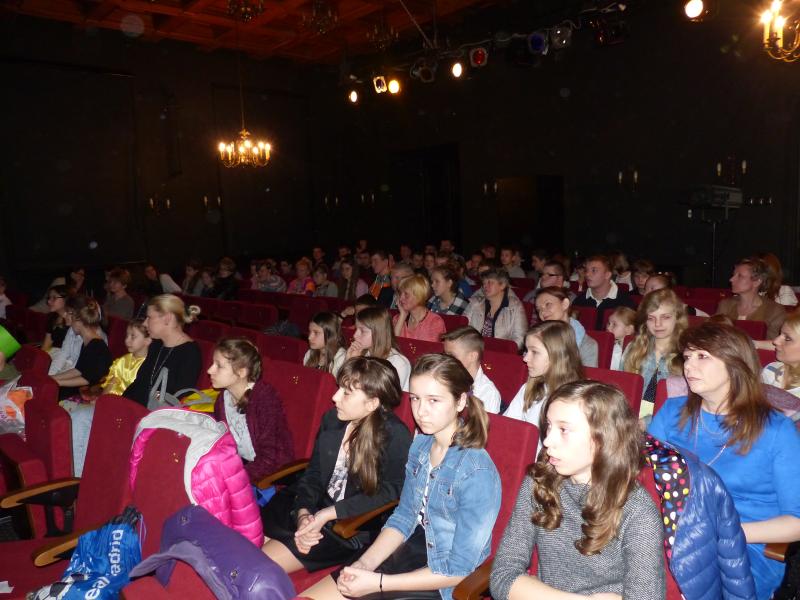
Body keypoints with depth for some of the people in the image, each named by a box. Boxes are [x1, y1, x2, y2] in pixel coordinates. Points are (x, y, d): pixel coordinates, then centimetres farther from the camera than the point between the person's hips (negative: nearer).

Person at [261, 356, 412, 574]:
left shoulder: (395, 436, -16)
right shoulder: (332, 419, 2)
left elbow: (389, 492, -17)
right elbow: (313, 472, 5)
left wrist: (327, 515, -20)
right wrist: (303, 512, -14)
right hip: (313, 508, 6)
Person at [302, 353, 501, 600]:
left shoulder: (477, 473, -24)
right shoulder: (420, 446, -2)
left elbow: (458, 569, -20)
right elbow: (403, 516, 6)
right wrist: (365, 564, -9)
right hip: (411, 552, 6)